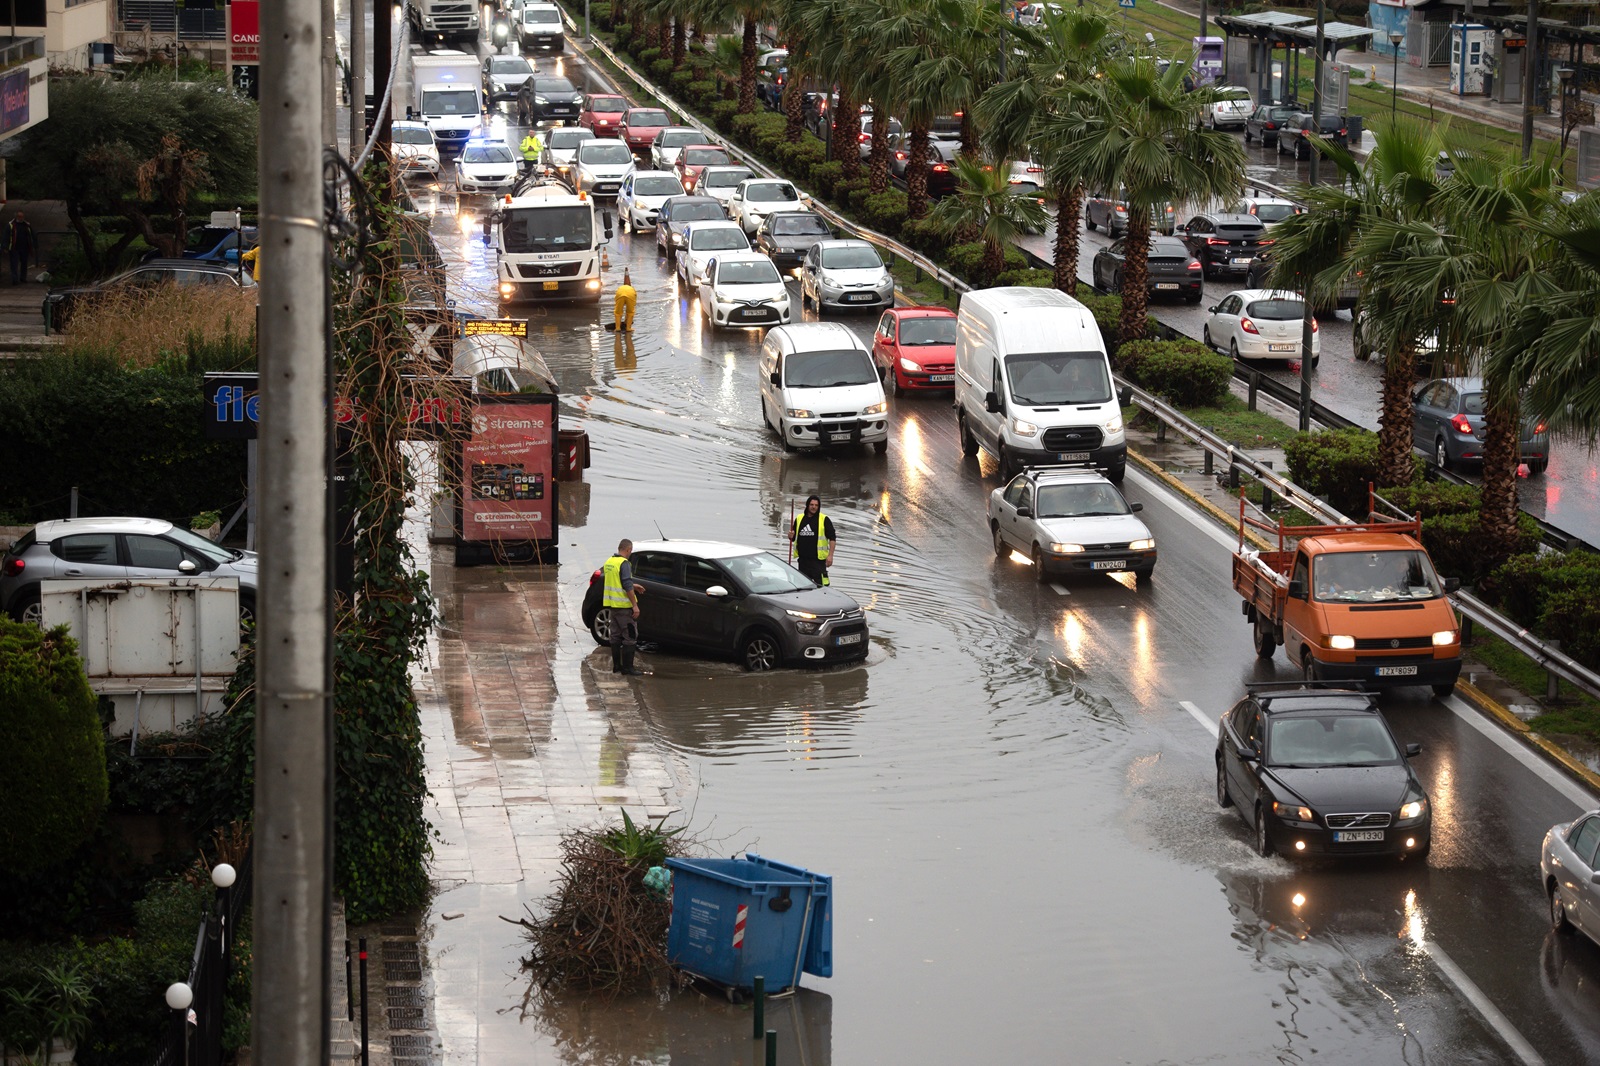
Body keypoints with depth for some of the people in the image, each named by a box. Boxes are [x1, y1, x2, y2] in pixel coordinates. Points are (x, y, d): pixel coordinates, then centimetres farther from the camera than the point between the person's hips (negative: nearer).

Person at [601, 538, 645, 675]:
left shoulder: (608, 562, 11)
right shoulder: (624, 563, -16)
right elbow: (627, 586, -21)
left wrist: (633, 586, 28)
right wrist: (635, 605, -18)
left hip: (611, 605, 9)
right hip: (623, 605, -9)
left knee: (616, 636, 14)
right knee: (630, 637, -3)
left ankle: (616, 665, 17)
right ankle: (627, 667, -5)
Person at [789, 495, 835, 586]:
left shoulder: (824, 520, -2)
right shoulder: (799, 518, 12)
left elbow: (832, 538, -4)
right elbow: (794, 538, 21)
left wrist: (830, 555, -13)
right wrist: (791, 536, -4)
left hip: (818, 559, -5)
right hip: (803, 559, 5)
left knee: (820, 584, -13)